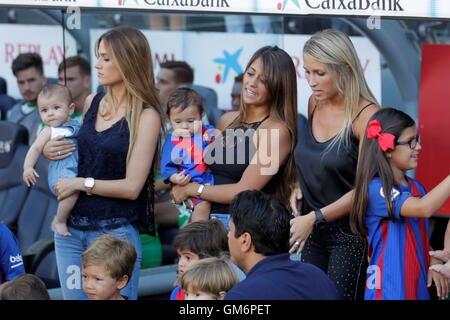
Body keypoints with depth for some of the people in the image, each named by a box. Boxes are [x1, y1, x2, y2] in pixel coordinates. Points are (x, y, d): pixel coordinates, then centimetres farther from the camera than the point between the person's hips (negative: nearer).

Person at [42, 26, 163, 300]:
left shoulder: (146, 116, -9)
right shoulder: (92, 103, 8)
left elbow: (132, 187, -13)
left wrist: (82, 183, -11)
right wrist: (47, 150, 4)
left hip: (115, 232, -6)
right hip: (70, 226, 6)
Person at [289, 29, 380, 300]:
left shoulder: (366, 116, -17)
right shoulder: (315, 103, 5)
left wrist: (314, 218, -18)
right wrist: (298, 187, 3)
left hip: (349, 231, -7)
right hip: (313, 230, 7)